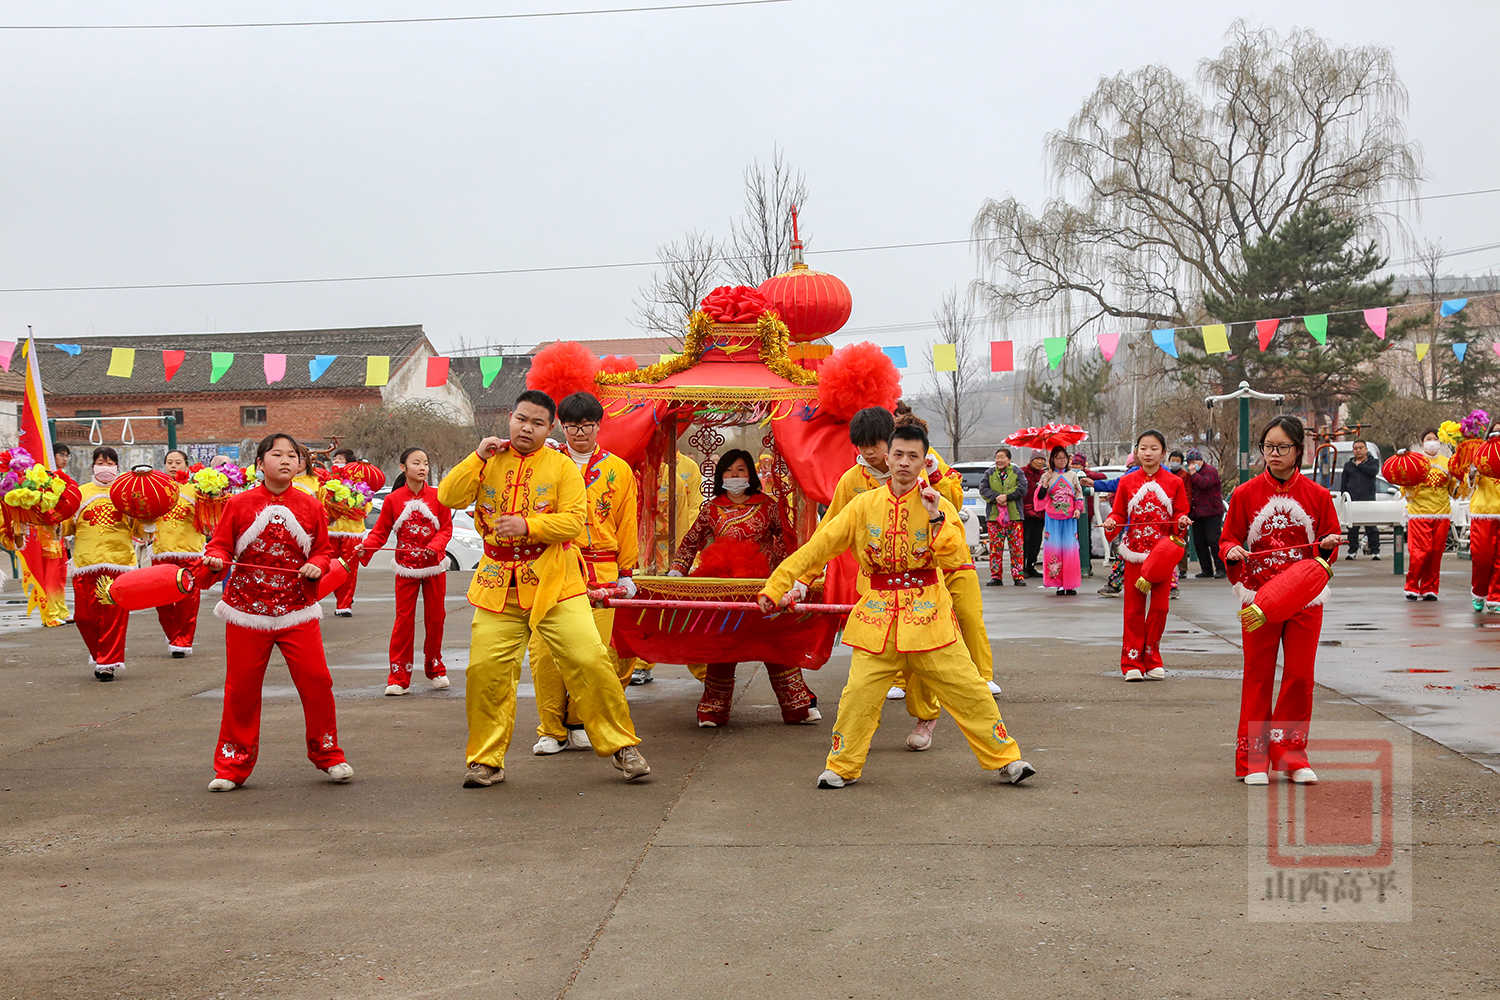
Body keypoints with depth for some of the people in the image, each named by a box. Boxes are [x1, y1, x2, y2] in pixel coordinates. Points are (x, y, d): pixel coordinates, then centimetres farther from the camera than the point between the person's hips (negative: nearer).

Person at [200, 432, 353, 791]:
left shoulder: (310, 506, 4)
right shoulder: (239, 504, 0)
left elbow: (324, 549, 11)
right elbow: (220, 544, 4)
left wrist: (317, 565, -10)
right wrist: (215, 558, -17)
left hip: (297, 612, 1)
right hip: (247, 610, -1)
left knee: (316, 681, -4)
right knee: (241, 688, 4)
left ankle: (327, 755, 15)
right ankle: (232, 767, 17)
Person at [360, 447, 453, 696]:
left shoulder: (438, 497, -1)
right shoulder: (393, 499, -2)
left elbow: (446, 528, 0)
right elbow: (380, 531, 0)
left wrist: (435, 546, -18)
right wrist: (365, 547, -17)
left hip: (434, 566, 1)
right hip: (406, 567, -1)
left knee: (435, 618, 7)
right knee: (403, 619, -3)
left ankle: (435, 670, 24)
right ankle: (398, 677, 1)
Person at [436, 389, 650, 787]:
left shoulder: (562, 467, 2)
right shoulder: (489, 462, 10)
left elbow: (573, 520, -8)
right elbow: (449, 497, 0)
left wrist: (528, 525, -22)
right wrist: (478, 457, -9)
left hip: (554, 586, -2)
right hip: (498, 586, 2)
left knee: (589, 661, -8)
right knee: (485, 670, -4)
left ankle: (622, 746, 7)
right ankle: (486, 760, 12)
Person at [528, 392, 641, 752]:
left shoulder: (618, 470, 12)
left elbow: (627, 525, 13)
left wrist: (626, 572, 11)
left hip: (600, 571, 0)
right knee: (545, 652, -5)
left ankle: (578, 723, 15)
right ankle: (551, 730, 8)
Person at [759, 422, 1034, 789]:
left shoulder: (937, 504, 1)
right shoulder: (864, 505, 3)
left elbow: (953, 549, -13)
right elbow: (819, 546, 4)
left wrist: (935, 516, -26)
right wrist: (777, 585, 1)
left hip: (928, 614, 0)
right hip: (878, 616, 0)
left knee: (967, 688, 0)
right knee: (858, 694, -5)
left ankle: (1005, 759, 14)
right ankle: (841, 766, 13)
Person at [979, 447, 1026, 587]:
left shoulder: (1017, 472, 10)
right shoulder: (989, 474, 14)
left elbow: (1022, 489, -3)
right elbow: (983, 489, 1)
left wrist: (1006, 496, -14)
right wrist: (996, 497, -15)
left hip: (1014, 516, -1)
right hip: (994, 516, 1)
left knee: (1016, 548, -3)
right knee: (995, 548, -1)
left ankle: (1018, 576, 1)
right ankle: (996, 577, 4)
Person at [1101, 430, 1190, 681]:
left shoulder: (1174, 483, 4)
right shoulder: (1127, 481, 5)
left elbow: (1181, 513, 7)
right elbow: (1119, 512, 8)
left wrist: (1182, 520, -15)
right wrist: (1111, 521, -13)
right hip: (1135, 552, 0)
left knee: (1159, 607, 1)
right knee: (1134, 608, 0)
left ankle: (1152, 660, 15)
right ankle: (1132, 662, 6)